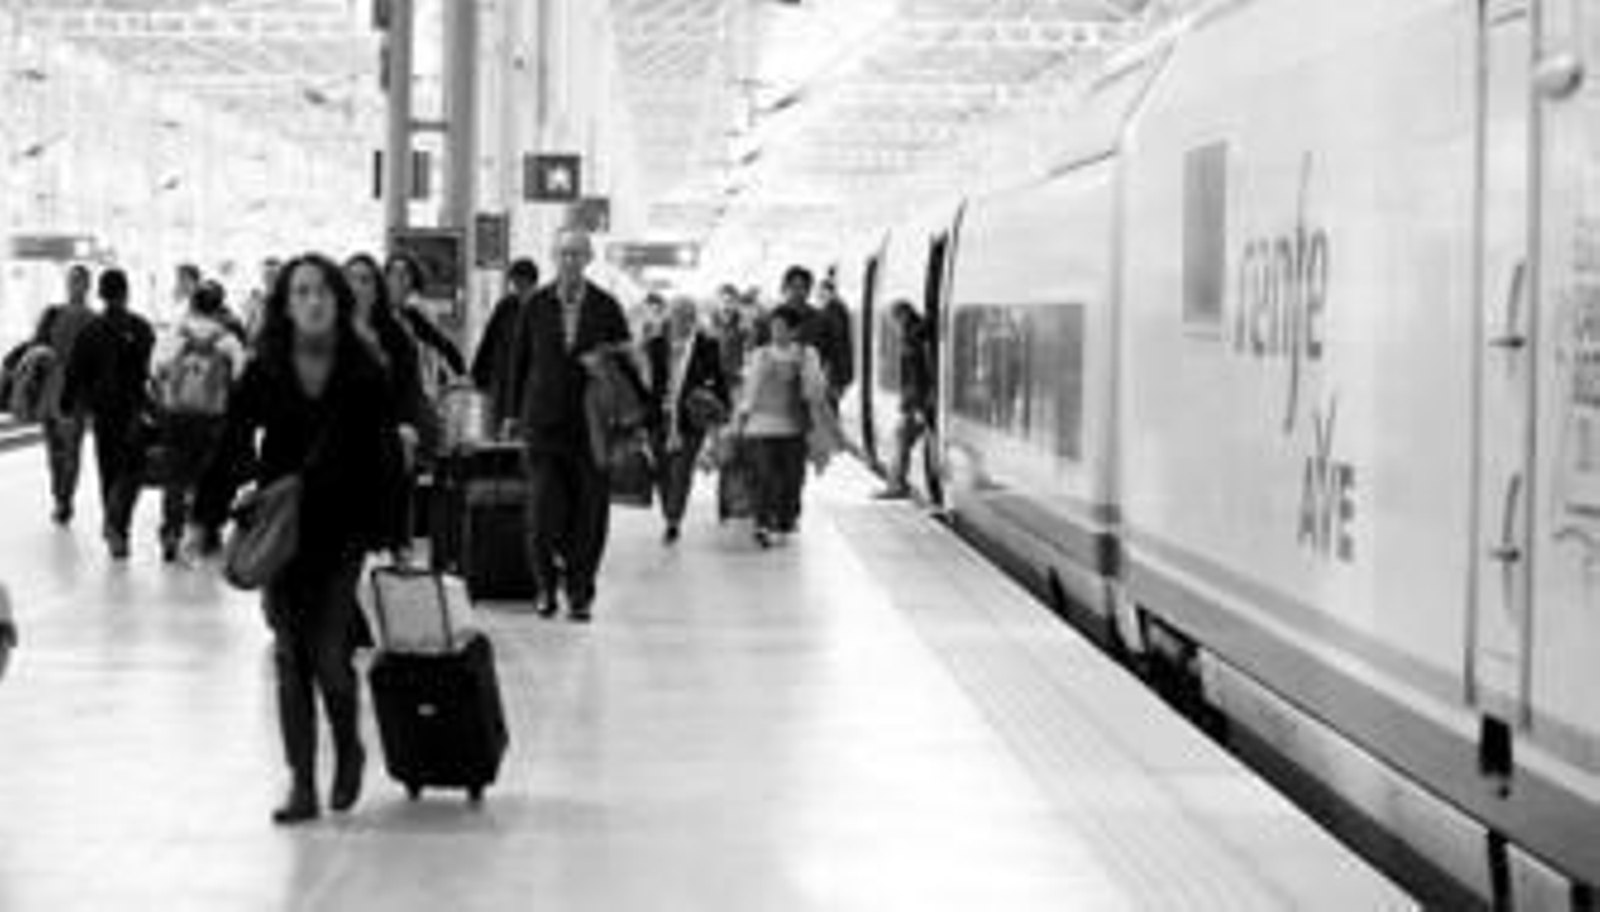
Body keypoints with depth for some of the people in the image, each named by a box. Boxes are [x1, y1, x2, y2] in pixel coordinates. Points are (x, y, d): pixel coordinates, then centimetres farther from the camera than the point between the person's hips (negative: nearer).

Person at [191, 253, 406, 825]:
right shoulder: (263, 373, 1)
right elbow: (231, 449, 3)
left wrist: (389, 532, -2)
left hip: (341, 532, -2)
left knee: (329, 655, -7)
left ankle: (348, 749, 22)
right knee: (291, 658, 4)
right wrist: (204, 519, -2)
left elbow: (384, 456, 0)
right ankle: (301, 784, 11)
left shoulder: (364, 374, -3)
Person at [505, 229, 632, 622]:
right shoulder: (536, 306, 5)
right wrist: (517, 413, 10)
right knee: (544, 512, -6)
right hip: (543, 424, 0)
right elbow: (519, 361, 12)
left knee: (588, 513, 0)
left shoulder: (606, 308, 3)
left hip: (590, 424, 0)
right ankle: (547, 586, 13)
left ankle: (580, 592, 13)